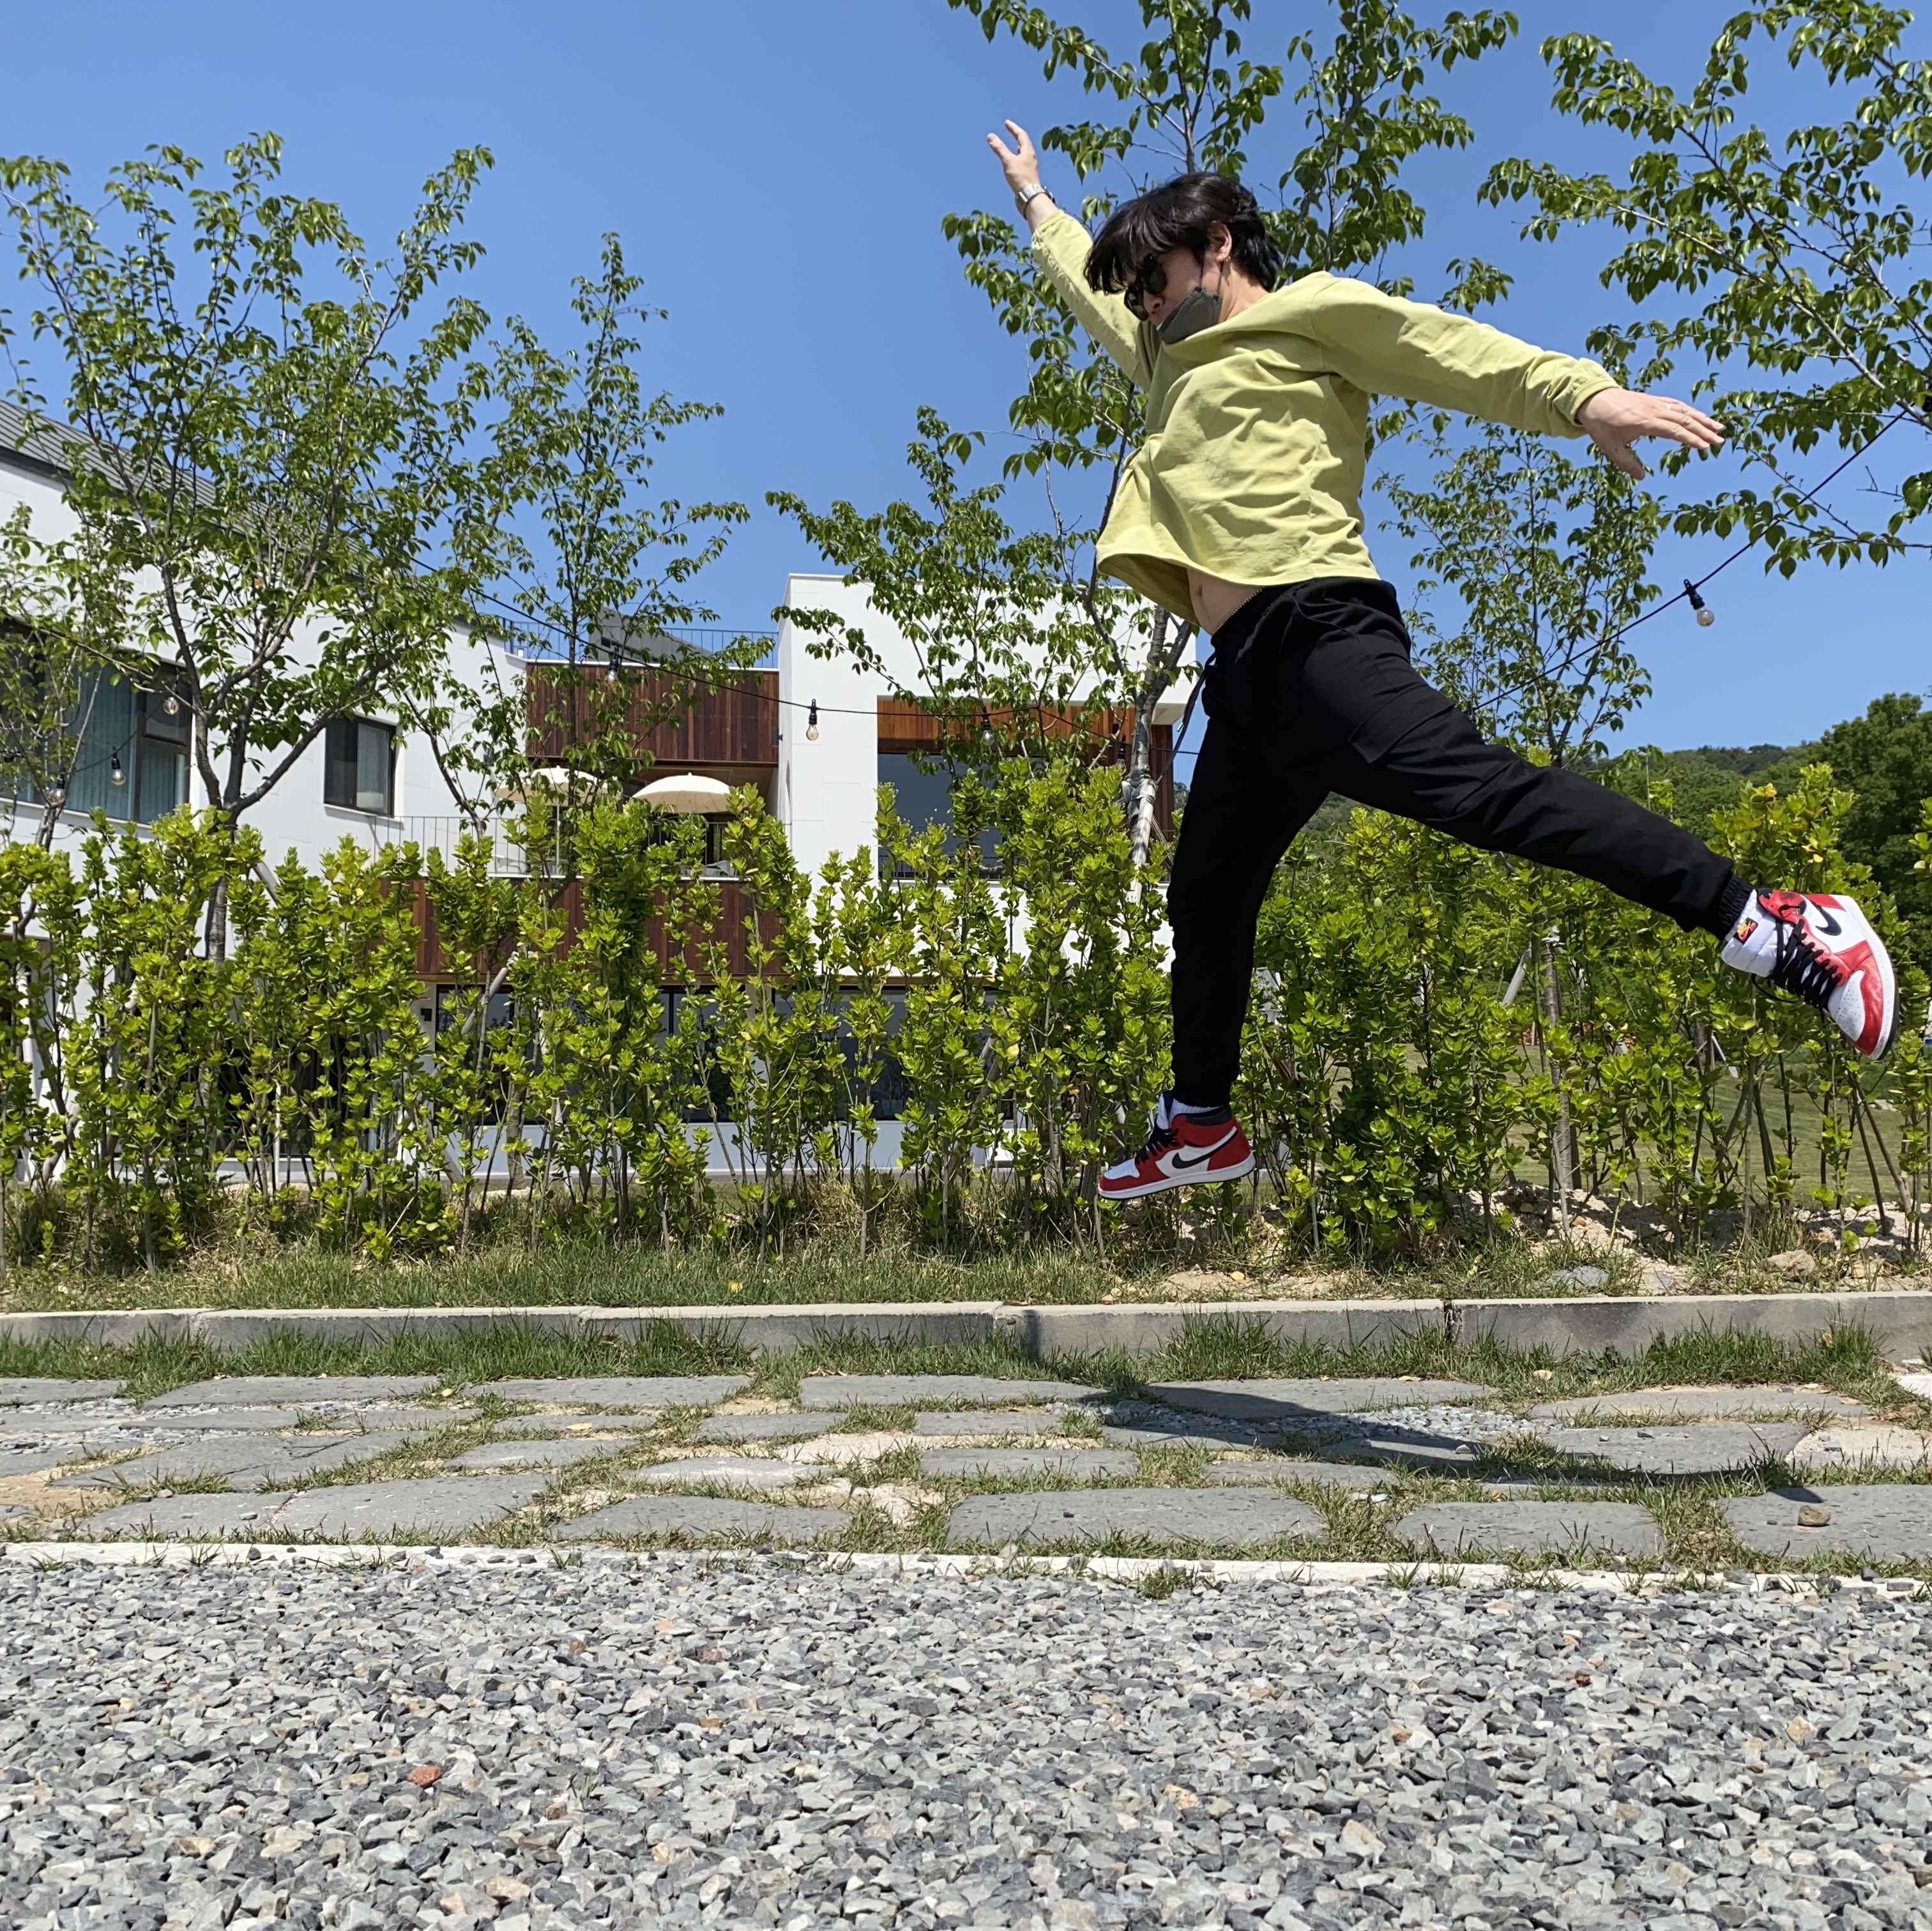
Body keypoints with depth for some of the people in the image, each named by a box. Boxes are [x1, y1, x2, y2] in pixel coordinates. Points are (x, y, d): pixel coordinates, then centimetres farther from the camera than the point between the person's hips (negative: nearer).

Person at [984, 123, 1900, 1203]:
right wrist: (1037, 205, 64)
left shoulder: (1306, 313, 12)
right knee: (1206, 898, 12)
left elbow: (1447, 347, -3)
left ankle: (1776, 928, -28)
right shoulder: (1179, 361, 34)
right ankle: (1201, 1128, 23)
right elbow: (1092, 289, 52)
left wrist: (1582, 395, -18)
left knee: (1478, 788, -27)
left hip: (1313, 627, -8)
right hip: (1249, 671, 9)